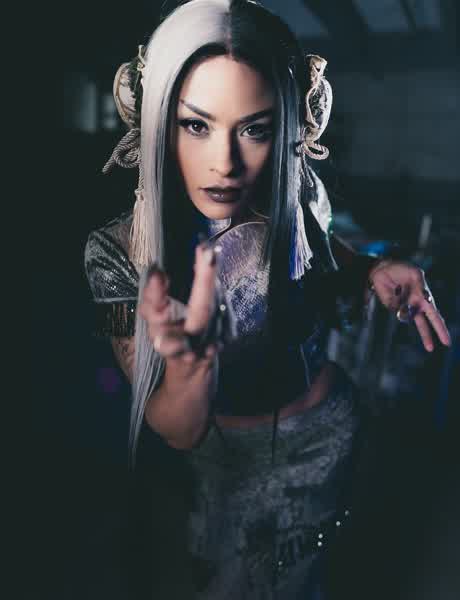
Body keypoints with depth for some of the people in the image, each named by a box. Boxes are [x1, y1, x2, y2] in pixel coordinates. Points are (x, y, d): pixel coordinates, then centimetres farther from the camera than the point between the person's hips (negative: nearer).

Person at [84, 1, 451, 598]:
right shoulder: (117, 252, -28)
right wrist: (188, 363, -46)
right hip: (226, 460, -2)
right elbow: (178, 433, -23)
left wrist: (374, 270, -18)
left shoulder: (301, 193, -22)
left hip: (330, 429, 2)